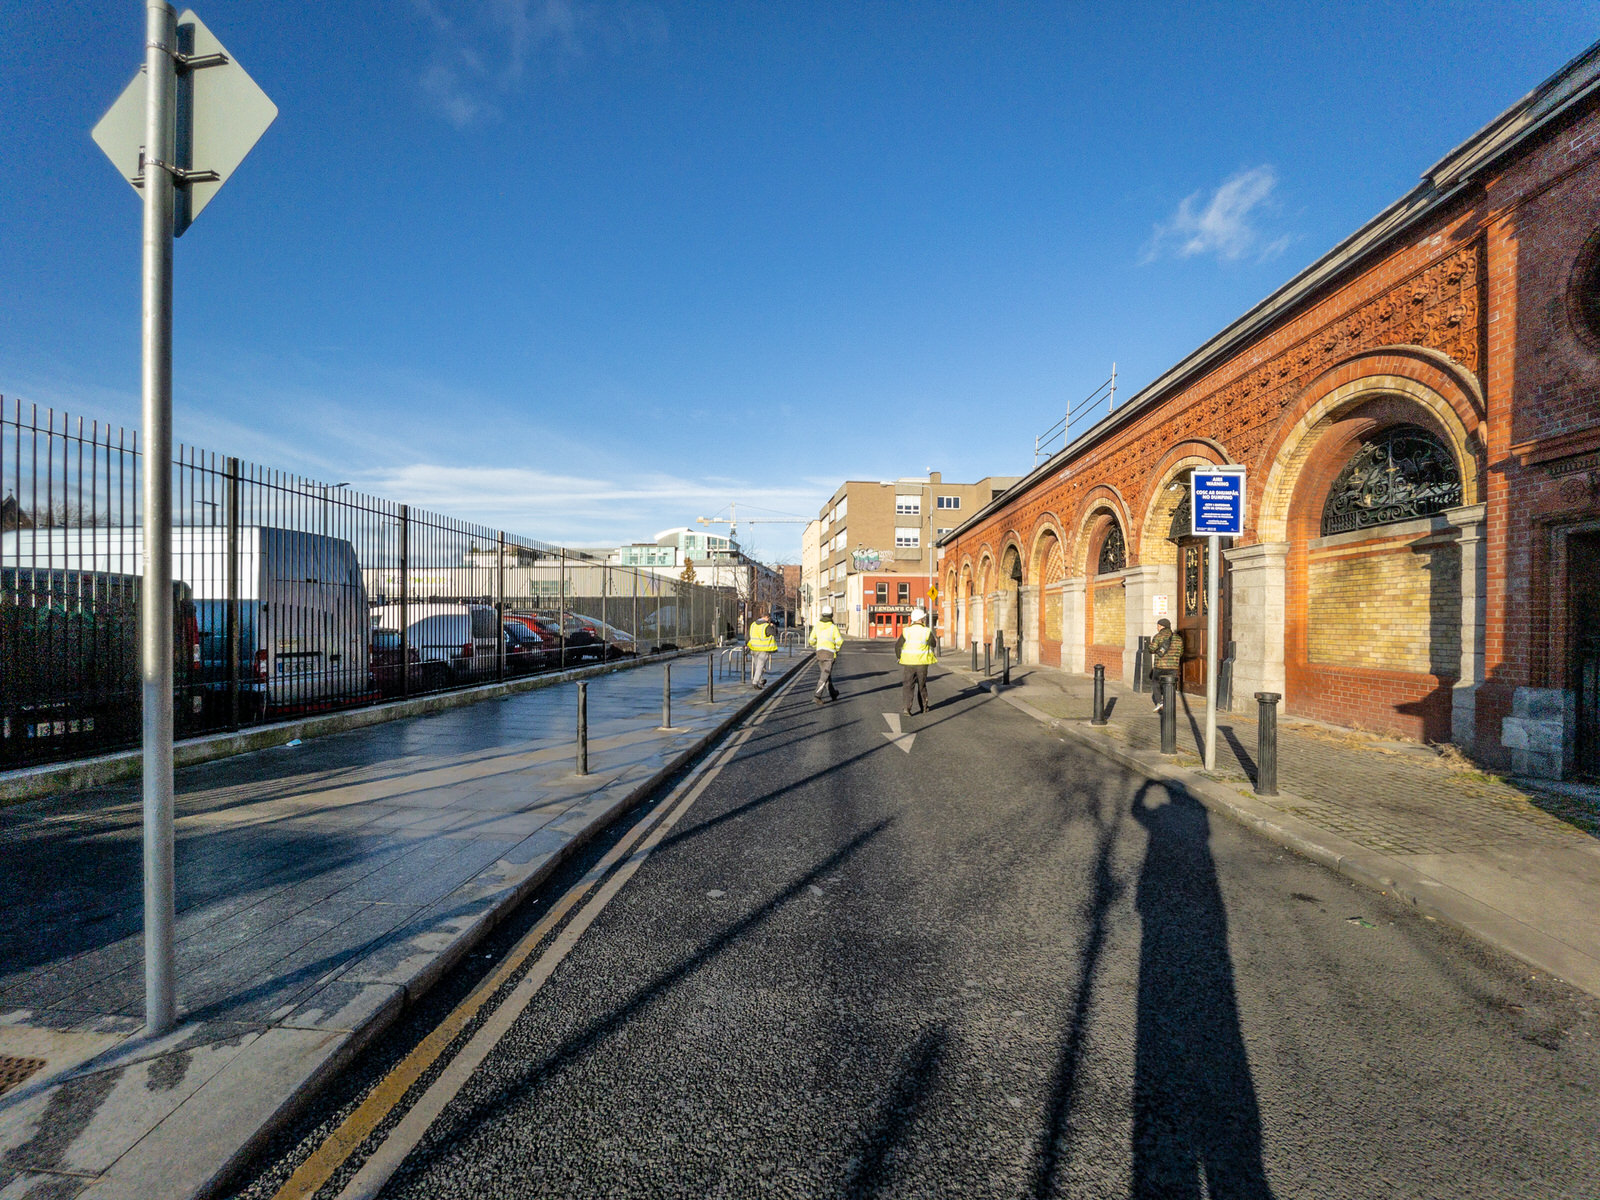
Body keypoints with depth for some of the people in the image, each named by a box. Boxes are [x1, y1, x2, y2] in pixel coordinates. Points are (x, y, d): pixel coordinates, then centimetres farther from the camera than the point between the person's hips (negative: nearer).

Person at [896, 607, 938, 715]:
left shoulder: (906, 631, -2)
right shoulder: (927, 631, -6)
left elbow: (898, 646, 0)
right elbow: (933, 645, 6)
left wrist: (899, 657, 13)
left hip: (908, 662, 0)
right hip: (922, 662, 0)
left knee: (908, 685, 1)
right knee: (922, 684, 17)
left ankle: (906, 707, -13)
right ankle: (923, 707, 28)